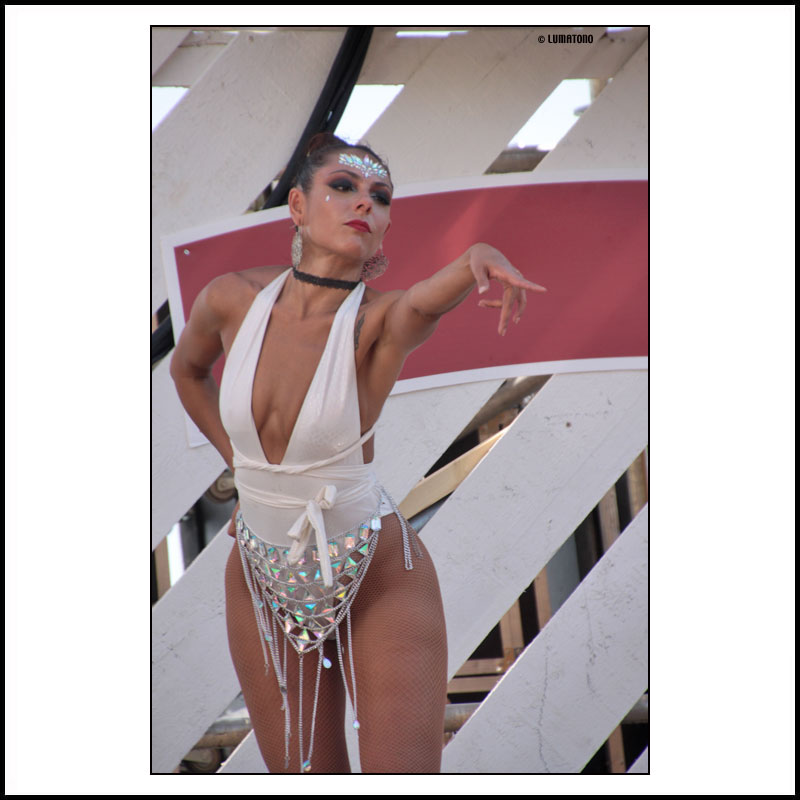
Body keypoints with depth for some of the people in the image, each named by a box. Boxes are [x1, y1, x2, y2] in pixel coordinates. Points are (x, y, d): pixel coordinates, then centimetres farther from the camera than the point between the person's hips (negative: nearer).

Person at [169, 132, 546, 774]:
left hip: (379, 582, -3)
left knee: (406, 771, -13)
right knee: (307, 777, 9)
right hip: (264, 578, 3)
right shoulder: (231, 301, -8)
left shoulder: (380, 323, -18)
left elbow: (422, 303, -43)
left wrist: (481, 258, -64)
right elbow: (187, 367, 15)